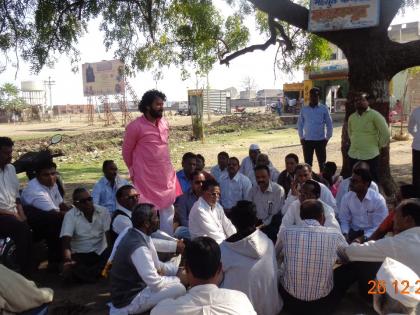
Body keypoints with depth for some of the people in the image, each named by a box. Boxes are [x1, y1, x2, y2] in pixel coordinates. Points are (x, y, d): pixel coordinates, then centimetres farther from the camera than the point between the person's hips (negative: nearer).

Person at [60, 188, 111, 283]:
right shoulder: (70, 216, -7)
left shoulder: (103, 211, -3)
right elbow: (66, 240, -19)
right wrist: (67, 260, -38)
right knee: (69, 270, -31)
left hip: (100, 252, 2)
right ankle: (99, 272, -12)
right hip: (79, 254, -1)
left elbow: (109, 236, -11)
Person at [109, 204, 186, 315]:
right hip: (127, 301, -9)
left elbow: (156, 265, 9)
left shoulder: (137, 235, -1)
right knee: (179, 289, -17)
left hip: (135, 287, 9)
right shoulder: (138, 247, -30)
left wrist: (177, 269, 0)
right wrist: (179, 279, -10)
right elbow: (156, 283, -26)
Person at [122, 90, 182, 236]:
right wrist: (133, 171, 9)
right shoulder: (135, 126, -12)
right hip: (146, 178, -6)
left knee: (168, 211, 12)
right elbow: (126, 151, -1)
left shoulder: (164, 123, 6)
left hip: (166, 176, 6)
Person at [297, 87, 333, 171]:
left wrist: (327, 138, -1)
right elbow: (300, 124, 9)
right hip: (307, 140, 1)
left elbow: (329, 124, 2)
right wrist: (301, 137, 3)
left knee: (322, 163, 6)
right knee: (308, 163, 7)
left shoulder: (324, 109, -1)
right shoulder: (304, 109, 3)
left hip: (320, 140, -1)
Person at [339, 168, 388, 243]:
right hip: (353, 231, 3)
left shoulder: (378, 200, -13)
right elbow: (344, 220, 3)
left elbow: (380, 226, -13)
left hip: (371, 234, -2)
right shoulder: (347, 197, -3)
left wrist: (364, 238, -25)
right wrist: (345, 234, -16)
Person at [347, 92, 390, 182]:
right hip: (353, 155, 6)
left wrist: (378, 146, -1)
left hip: (370, 155, -5)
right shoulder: (351, 117, 8)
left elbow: (385, 133, -9)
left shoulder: (374, 115, -9)